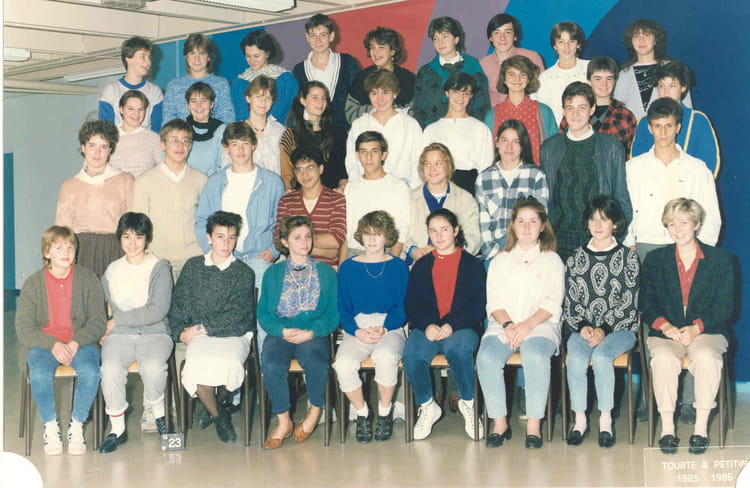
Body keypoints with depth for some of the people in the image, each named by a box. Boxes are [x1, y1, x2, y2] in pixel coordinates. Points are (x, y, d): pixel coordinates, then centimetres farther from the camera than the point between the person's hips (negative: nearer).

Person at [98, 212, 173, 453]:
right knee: (110, 369, -30)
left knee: (153, 367, -34)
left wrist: (117, 321, -8)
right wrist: (101, 331, 1)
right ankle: (117, 428, -12)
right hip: (119, 336, 3)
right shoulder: (111, 271, 15)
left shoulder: (160, 268, 0)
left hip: (154, 334, -3)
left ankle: (158, 409, -2)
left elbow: (158, 311, -11)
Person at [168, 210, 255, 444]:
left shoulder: (244, 273, 7)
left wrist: (201, 328, -10)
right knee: (197, 363, -32)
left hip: (234, 334, -1)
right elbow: (178, 304, 12)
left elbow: (237, 315, -4)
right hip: (200, 336, 1)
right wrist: (180, 331, -6)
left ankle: (219, 402, 2)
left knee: (228, 362, -35)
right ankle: (219, 416, -4)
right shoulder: (193, 267, 14)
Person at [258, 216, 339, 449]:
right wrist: (283, 331, -11)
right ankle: (283, 421, -15)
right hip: (280, 334, 1)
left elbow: (333, 314, 6)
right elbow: (263, 314, 9)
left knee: (315, 361, -34)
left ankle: (315, 412, -7)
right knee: (270, 364, -32)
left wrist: (311, 333, -11)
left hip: (314, 335, -1)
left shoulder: (325, 272, 14)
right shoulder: (273, 273, 16)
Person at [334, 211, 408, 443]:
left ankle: (384, 413, -10)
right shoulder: (348, 268, 12)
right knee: (343, 364, -31)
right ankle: (362, 414, -5)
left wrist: (384, 328, -13)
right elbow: (343, 308, 8)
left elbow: (402, 307, 5)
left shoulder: (398, 267, 10)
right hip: (357, 329, 1)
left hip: (390, 327, -1)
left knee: (385, 357, -36)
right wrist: (357, 332, -10)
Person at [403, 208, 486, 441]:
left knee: (457, 348, -38)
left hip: (462, 328, -2)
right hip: (427, 328, 2)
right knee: (411, 356, -30)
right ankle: (427, 407, -5)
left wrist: (452, 325, -15)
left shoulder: (472, 264, 11)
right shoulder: (421, 266, 19)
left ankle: (468, 404, -12)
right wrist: (426, 326, -12)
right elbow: (412, 304, 9)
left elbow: (478, 307, 1)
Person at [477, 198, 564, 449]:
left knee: (535, 356, -36)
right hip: (503, 325, 2)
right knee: (486, 357, -29)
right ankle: (499, 422, -21)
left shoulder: (552, 260, 15)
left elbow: (553, 303, 2)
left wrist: (528, 325, -14)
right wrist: (507, 324, -11)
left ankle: (534, 425, -27)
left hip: (541, 325, -2)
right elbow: (494, 301, 10)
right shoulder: (500, 261, 21)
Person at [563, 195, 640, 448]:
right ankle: (580, 419, -19)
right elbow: (569, 303, 9)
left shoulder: (628, 257, 4)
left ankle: (605, 419, -21)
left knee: (601, 355, -33)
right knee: (576, 358, -30)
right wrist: (582, 326, -9)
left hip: (619, 329, -2)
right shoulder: (576, 259, 11)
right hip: (583, 329, 2)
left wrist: (604, 330, -14)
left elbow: (629, 304, -2)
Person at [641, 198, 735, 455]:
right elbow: (647, 301, 7)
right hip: (665, 332, 1)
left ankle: (701, 428, -24)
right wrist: (664, 325, -14)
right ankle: (667, 428, -24)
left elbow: (725, 306, 1)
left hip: (706, 331, -1)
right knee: (663, 358, -33)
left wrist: (696, 328, -16)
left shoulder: (722, 260, 8)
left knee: (706, 357, -35)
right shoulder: (655, 260, 14)